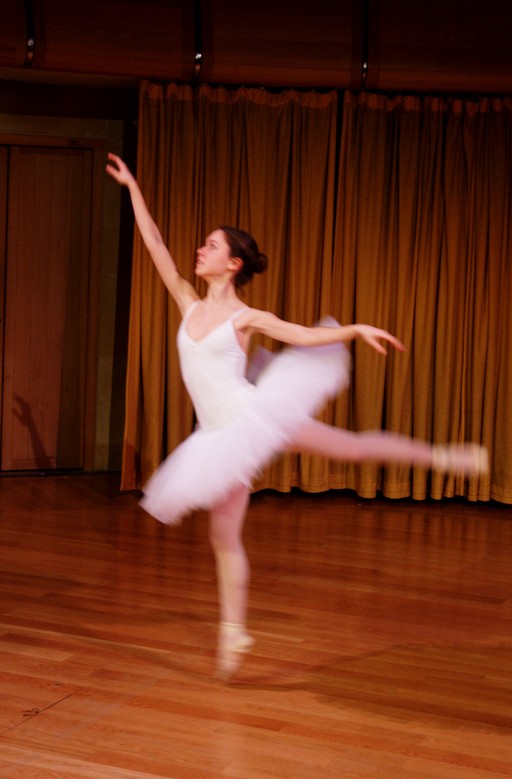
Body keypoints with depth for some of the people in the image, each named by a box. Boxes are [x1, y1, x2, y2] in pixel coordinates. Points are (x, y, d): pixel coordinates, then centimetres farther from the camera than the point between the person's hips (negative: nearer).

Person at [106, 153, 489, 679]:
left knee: (353, 446, -3)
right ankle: (233, 633, 17)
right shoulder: (190, 305, 9)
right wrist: (132, 187, 13)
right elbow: (155, 245, 11)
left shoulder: (246, 316, -3)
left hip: (253, 416, -5)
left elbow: (303, 334, -5)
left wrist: (357, 329, -18)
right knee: (223, 536, 7)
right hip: (222, 437, 5)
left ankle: (441, 457, 16)